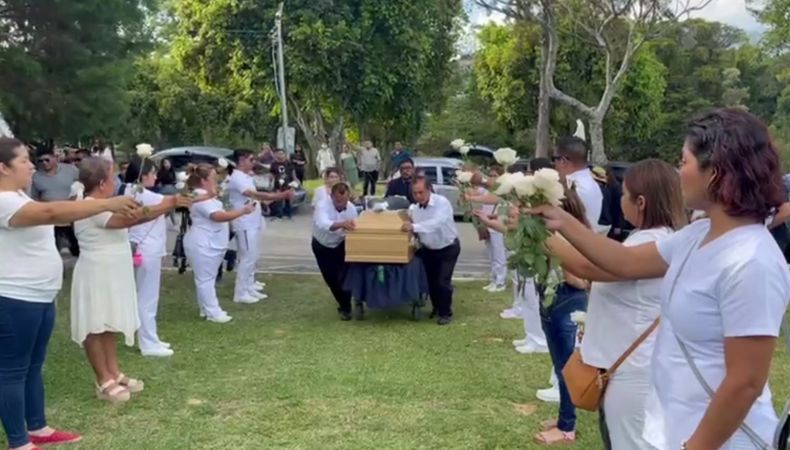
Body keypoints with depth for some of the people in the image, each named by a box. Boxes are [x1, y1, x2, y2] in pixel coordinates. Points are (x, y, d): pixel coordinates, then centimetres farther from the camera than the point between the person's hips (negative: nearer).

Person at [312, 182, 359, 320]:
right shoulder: (322, 205, -33)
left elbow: (354, 229, -12)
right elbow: (323, 224, -54)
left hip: (341, 245, 2)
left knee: (344, 276, -14)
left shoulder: (351, 208, -18)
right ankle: (343, 302, 26)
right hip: (322, 246, -1)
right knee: (330, 278, 3)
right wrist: (341, 224, -72)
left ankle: (345, 308, 0)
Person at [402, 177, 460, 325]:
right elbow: (412, 228, -1)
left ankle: (446, 313, 9)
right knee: (430, 280, 11)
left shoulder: (442, 203, -29)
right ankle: (437, 308, 34)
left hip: (448, 248, -5)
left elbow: (436, 223, -44)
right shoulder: (413, 208, -10)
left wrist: (414, 227, -54)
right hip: (428, 249, 5)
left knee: (442, 281, -10)